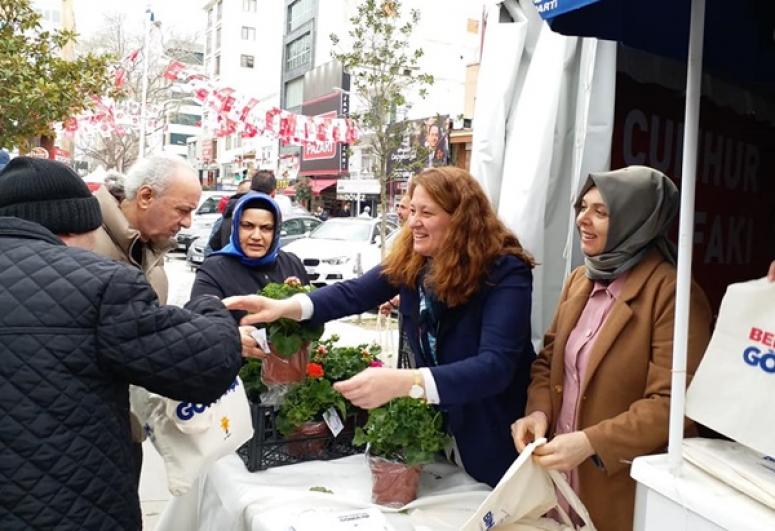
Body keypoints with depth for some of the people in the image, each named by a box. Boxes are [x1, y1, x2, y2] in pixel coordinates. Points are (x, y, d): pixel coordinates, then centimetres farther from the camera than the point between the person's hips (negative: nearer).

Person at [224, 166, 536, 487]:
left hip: (494, 439, -5)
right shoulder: (410, 259, -8)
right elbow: (355, 293, -9)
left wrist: (405, 383, -48)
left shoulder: (506, 272, -25)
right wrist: (286, 306, -26)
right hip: (435, 427, 5)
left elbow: (495, 366, -35)